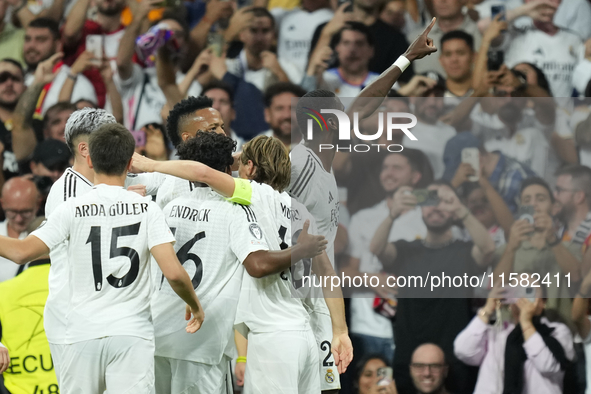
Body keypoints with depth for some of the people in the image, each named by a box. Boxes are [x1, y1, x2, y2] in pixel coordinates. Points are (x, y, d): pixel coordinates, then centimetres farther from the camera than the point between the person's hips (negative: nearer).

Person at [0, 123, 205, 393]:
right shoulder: (146, 208, 0)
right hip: (132, 334, 0)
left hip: (83, 334, 0)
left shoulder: (72, 210, -2)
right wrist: (195, 305, 10)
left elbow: (22, 252, -7)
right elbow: (173, 272, -8)